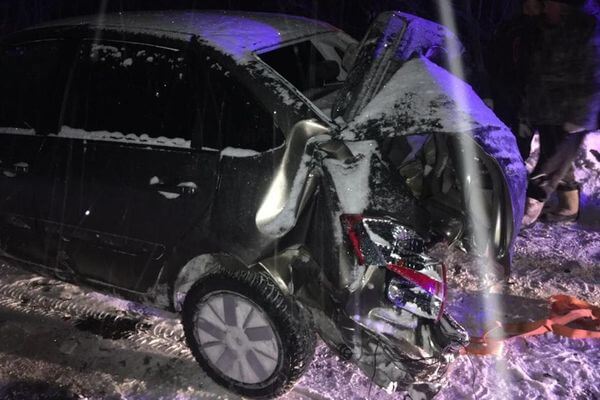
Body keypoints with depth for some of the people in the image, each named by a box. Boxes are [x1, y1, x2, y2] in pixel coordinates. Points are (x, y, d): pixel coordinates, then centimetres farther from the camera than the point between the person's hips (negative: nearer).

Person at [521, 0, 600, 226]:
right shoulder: (544, 28, 8)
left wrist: (578, 117, -19)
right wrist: (527, 111, 13)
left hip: (570, 116, -7)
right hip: (546, 113, 7)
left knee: (552, 165, -5)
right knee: (560, 163, 16)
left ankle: (527, 211, -3)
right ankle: (569, 207, 29)